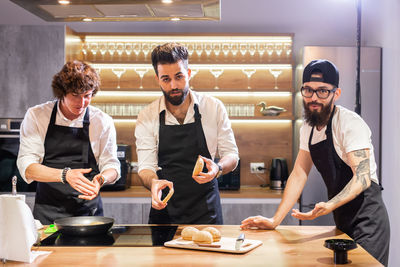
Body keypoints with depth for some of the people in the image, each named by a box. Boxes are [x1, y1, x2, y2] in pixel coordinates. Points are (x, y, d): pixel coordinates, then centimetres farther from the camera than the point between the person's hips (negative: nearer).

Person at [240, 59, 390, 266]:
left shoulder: (350, 123, -16)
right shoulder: (308, 129, 8)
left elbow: (363, 177, -23)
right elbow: (298, 175, 8)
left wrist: (328, 206, -39)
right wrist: (275, 220, 2)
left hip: (367, 220, -7)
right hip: (343, 222, 7)